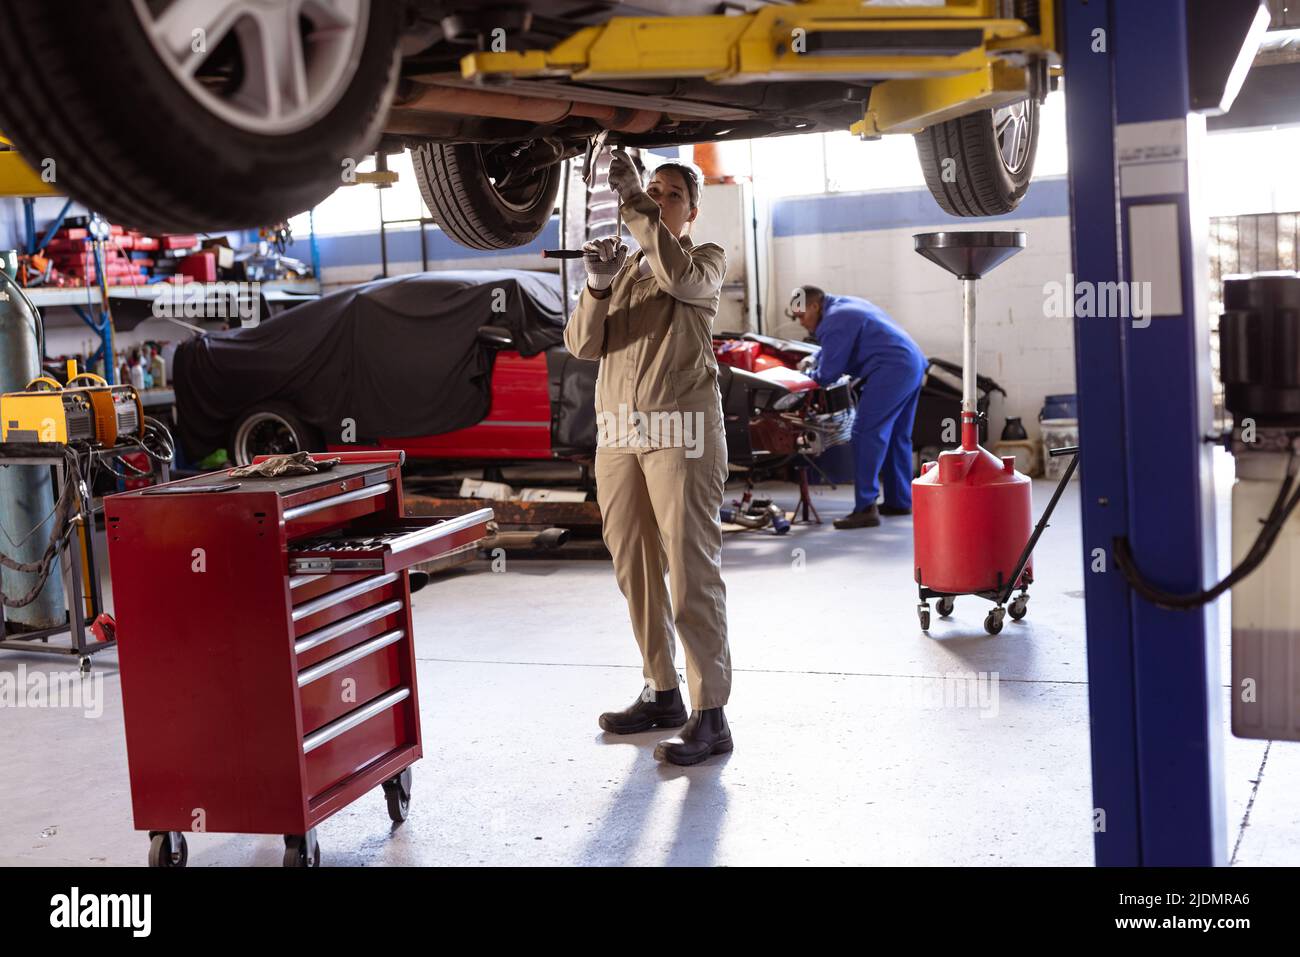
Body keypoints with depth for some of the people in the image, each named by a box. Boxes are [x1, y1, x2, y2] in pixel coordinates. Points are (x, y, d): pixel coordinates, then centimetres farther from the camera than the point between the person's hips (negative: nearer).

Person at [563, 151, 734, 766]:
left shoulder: (705, 261, 8)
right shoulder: (623, 269, 21)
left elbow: (678, 275, -19)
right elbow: (582, 343, 7)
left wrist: (632, 200, -19)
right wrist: (597, 285, -10)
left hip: (680, 432, -6)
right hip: (617, 436, 6)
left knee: (691, 573, -9)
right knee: (635, 571, 9)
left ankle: (710, 715, -8)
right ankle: (661, 693, 20)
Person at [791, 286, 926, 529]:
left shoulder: (834, 322, -12)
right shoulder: (845, 304, 21)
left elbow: (828, 375, -10)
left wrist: (811, 376, 10)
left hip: (892, 370, -11)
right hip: (913, 364, 11)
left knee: (866, 434, -11)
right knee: (898, 436, 18)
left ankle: (866, 509, -16)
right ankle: (899, 501, 27)